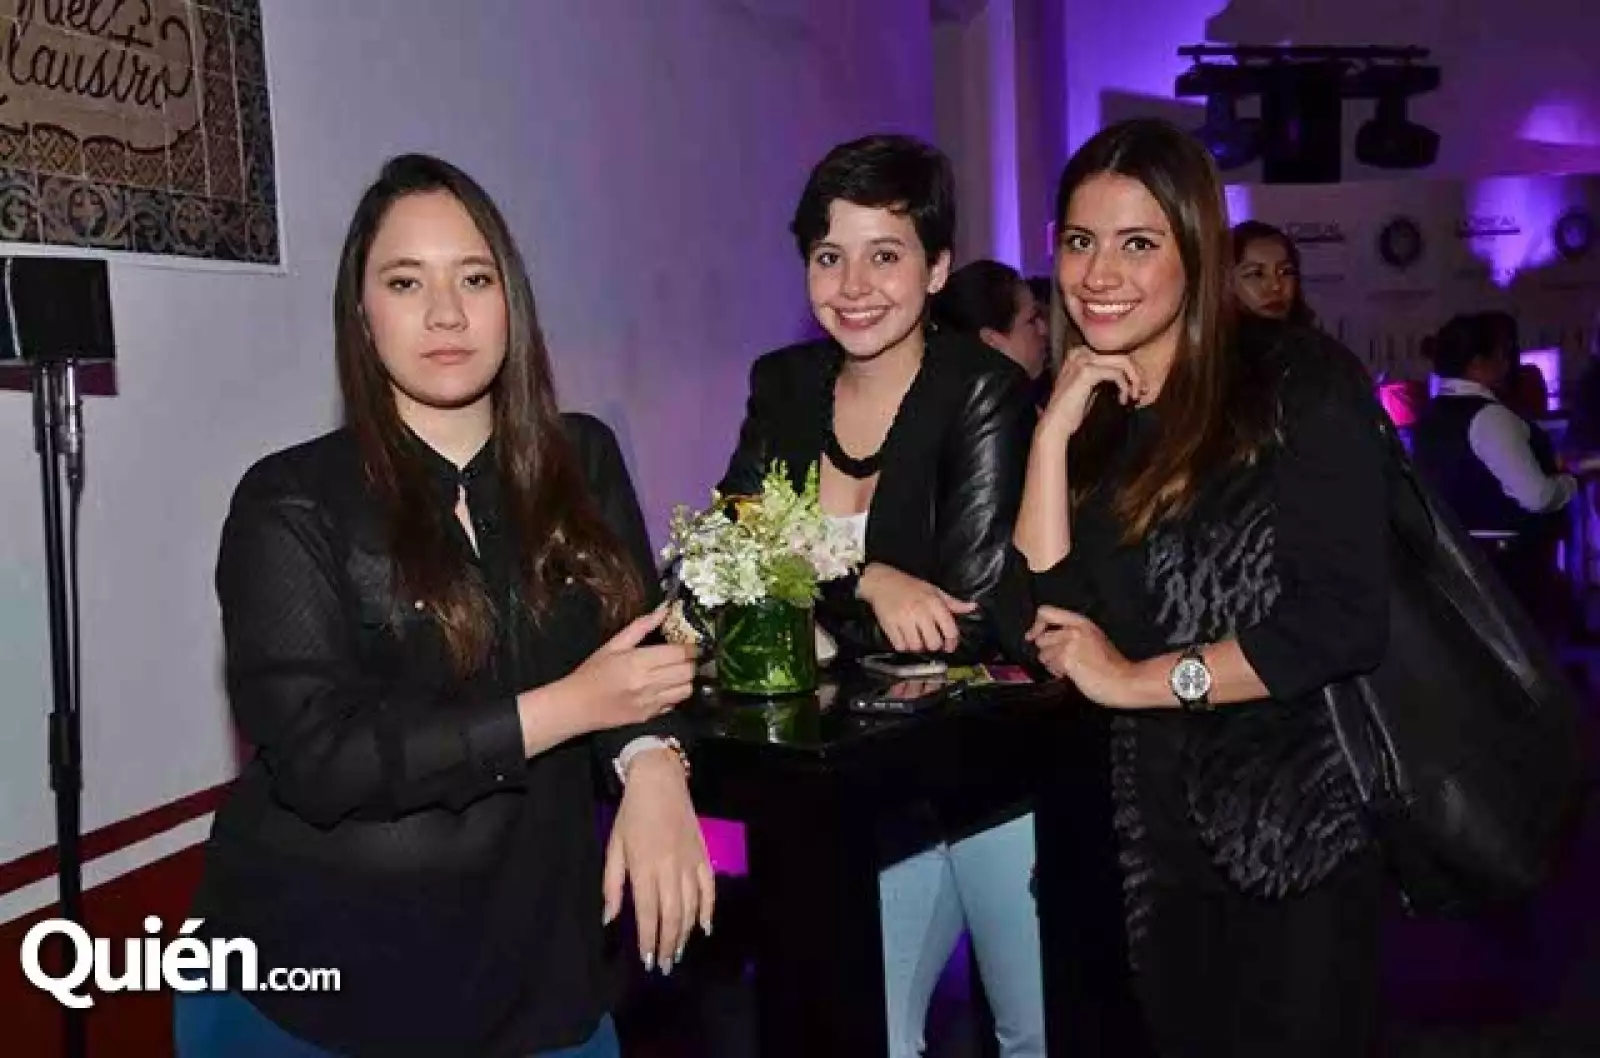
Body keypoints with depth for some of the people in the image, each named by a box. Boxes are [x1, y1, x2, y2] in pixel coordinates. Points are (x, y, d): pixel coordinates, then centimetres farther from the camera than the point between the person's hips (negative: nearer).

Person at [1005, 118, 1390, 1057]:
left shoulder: (1299, 383, -8)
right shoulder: (1090, 421, 5)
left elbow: (1344, 622, -18)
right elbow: (1041, 633, -6)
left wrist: (1137, 681, -12)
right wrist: (1055, 431, -11)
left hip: (1301, 828, -4)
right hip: (1156, 836, 5)